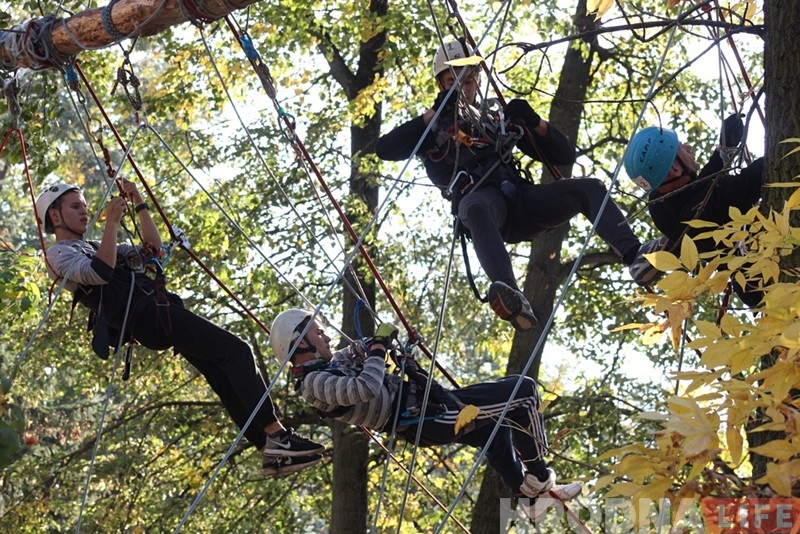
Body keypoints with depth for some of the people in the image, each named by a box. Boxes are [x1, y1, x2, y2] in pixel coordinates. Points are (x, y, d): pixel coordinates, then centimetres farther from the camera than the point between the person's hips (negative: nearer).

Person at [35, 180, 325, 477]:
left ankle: (271, 452, -1)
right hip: (145, 315, -9)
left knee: (225, 376, 0)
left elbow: (151, 250, 32)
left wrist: (139, 204, 25)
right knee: (237, 351, -18)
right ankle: (277, 435, -22)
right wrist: (112, 221, -15)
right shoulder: (58, 254, 4)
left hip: (160, 308, 9)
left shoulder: (94, 248, 32)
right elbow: (99, 272, -17)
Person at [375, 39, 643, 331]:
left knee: (590, 188, -17)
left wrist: (535, 123, 6)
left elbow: (565, 156, 25)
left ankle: (635, 257, -37)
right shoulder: (433, 126, 24)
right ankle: (512, 298, -64)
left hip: (519, 197, 4)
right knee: (477, 209, -42)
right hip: (477, 197, -4)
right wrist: (431, 115, 1)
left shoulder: (500, 117, 30)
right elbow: (385, 149, 5)